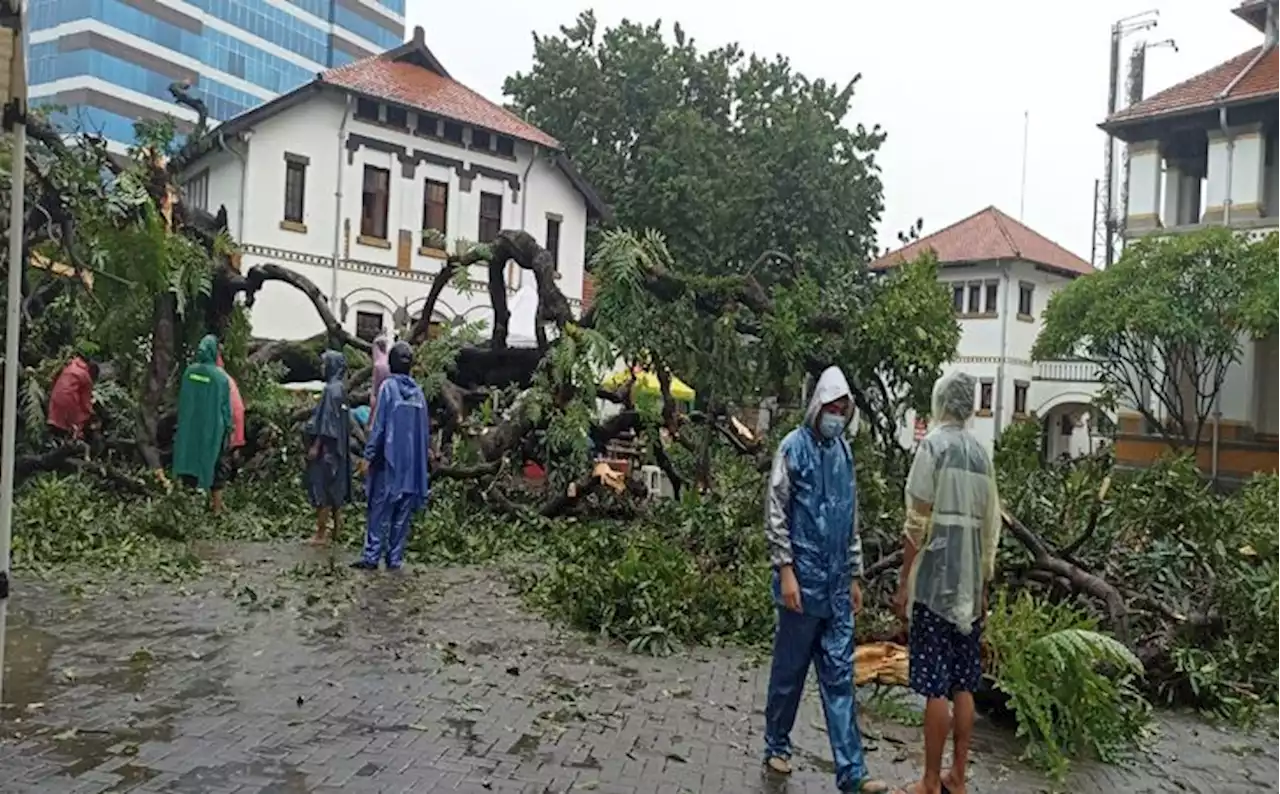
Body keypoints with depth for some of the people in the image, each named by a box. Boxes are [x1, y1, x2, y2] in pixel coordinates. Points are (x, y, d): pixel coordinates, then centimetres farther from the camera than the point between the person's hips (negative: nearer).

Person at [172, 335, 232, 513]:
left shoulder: (189, 371, -4)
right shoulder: (220, 377, -16)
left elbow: (182, 401, 5)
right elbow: (226, 407, -10)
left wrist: (182, 423, 16)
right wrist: (228, 429, 0)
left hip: (190, 426, 4)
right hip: (213, 428, -3)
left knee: (191, 458, 16)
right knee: (215, 464, 7)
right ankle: (217, 506, 12)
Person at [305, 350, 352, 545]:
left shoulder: (332, 389, -16)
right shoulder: (337, 387, 13)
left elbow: (328, 420, -20)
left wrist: (316, 445, -19)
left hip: (327, 447, -10)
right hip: (334, 446, 10)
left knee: (322, 486, -5)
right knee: (334, 487, 13)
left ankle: (321, 533, 0)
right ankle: (336, 528, 19)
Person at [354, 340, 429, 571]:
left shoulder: (388, 387, -7)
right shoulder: (418, 392, 6)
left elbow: (378, 425, -10)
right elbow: (425, 431, 9)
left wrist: (368, 455, -5)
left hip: (389, 459, -4)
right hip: (412, 461, 4)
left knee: (380, 510, 1)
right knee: (403, 513, 7)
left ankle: (372, 556, 0)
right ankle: (395, 558, 10)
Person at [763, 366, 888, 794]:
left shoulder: (844, 452, 10)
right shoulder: (794, 447, -7)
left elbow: (851, 519, 16)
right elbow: (775, 513, -10)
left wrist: (854, 576, 15)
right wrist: (786, 570, -16)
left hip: (837, 586, 5)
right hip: (802, 580, -5)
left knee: (839, 677, 5)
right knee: (789, 670, 8)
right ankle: (776, 745, 27)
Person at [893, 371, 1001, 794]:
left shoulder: (933, 445, -9)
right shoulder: (982, 453, 9)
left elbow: (917, 522, -12)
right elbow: (990, 528, 12)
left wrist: (903, 581, -6)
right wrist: (983, 584, 20)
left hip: (933, 582, -6)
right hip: (969, 584, 6)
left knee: (935, 686, -1)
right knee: (963, 684, 12)